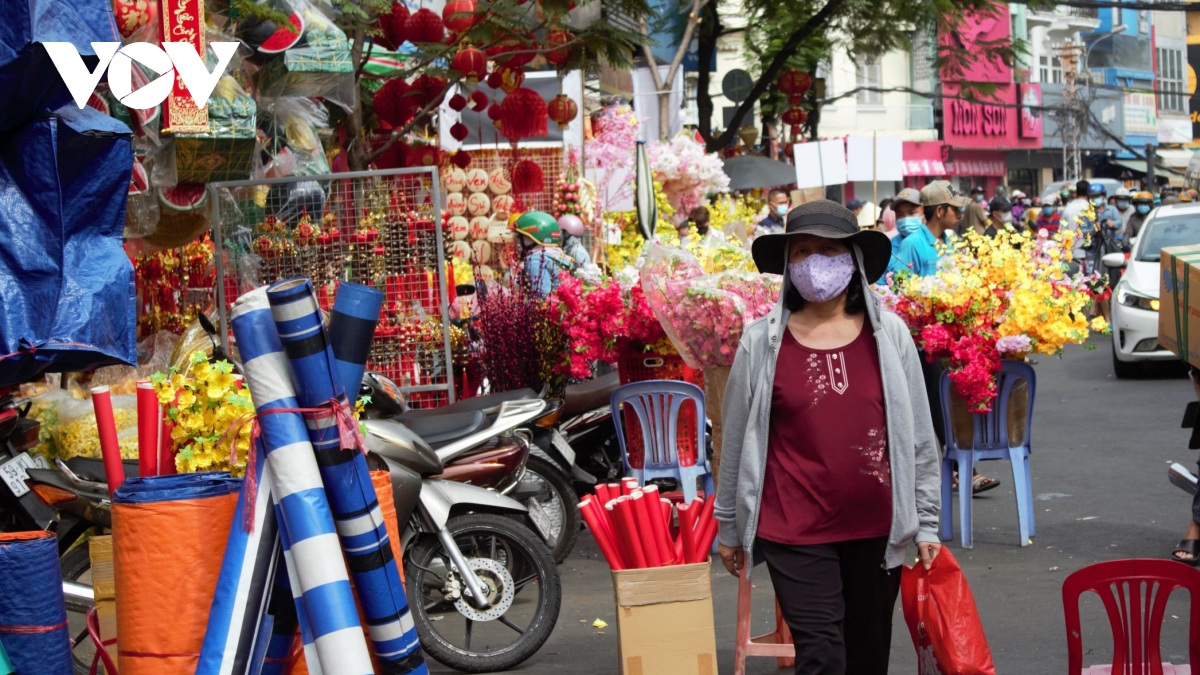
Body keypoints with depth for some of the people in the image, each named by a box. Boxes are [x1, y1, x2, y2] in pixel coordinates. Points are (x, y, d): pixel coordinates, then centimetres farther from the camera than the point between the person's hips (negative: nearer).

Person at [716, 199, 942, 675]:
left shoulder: (889, 334, 1)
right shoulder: (761, 342, -3)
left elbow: (919, 435, 6)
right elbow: (736, 440, 4)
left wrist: (927, 523, 5)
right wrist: (728, 528, 8)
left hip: (877, 528, 2)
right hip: (794, 531, -2)